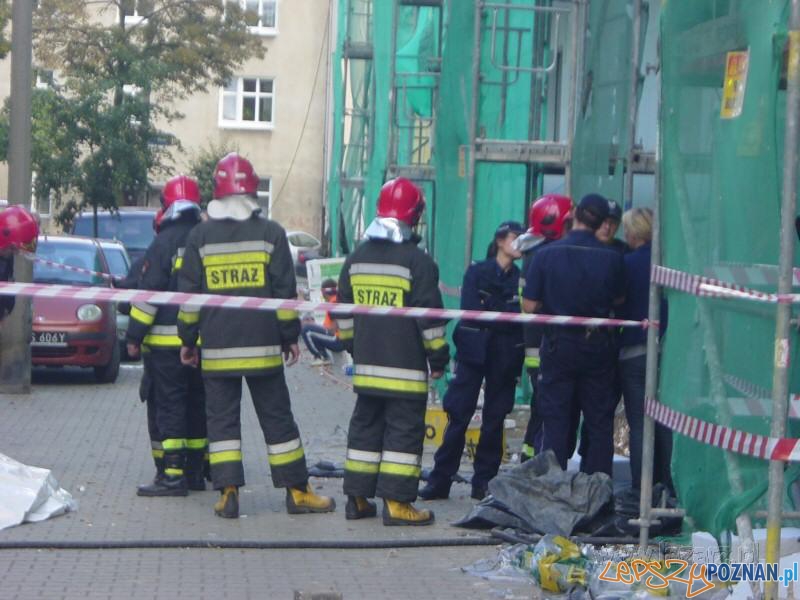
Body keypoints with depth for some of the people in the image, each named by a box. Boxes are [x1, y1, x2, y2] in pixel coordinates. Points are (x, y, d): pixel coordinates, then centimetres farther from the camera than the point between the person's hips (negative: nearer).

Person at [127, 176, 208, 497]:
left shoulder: (164, 243, -10)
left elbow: (148, 292, -12)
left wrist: (134, 336, -7)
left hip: (166, 341, -6)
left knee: (169, 406, -5)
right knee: (197, 404, 13)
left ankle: (173, 474, -9)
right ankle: (196, 470, 18)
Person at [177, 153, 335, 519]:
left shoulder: (200, 236, 2)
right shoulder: (270, 232, -1)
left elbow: (189, 294, 4)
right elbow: (285, 292, -1)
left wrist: (188, 340, 12)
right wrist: (290, 336, 7)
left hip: (216, 348, 0)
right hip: (262, 347, 0)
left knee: (222, 419, 5)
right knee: (277, 418, 6)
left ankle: (228, 492, -2)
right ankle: (297, 491, 10)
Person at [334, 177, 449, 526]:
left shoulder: (357, 258, 9)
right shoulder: (417, 261, -11)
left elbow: (343, 312, 15)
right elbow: (428, 315, -10)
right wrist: (438, 356, -1)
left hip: (366, 365, 6)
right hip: (405, 368, -6)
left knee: (365, 426, 13)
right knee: (404, 430, -2)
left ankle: (358, 498, 15)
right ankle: (396, 503, -5)